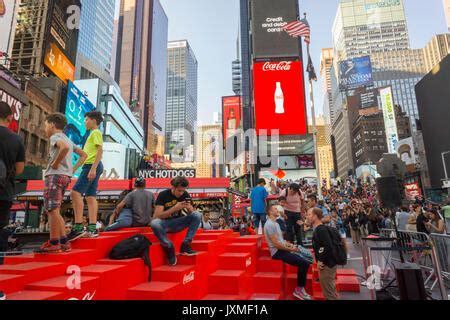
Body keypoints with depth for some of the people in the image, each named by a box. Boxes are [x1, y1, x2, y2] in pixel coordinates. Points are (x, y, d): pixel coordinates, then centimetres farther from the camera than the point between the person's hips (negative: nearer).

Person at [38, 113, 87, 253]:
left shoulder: (55, 137, -4)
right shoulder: (68, 139, 22)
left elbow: (64, 147, -28)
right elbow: (83, 154, 25)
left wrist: (55, 163, -16)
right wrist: (73, 169, 16)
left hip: (55, 175, -9)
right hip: (65, 176, 9)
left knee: (52, 210, -6)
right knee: (54, 210, 13)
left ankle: (54, 243, -2)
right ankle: (63, 242, 12)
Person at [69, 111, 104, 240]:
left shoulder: (96, 132, -3)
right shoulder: (93, 134, 26)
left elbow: (100, 150, -15)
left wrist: (93, 168, -24)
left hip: (92, 165, -10)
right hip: (91, 166, 10)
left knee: (76, 192, -17)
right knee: (90, 196, 3)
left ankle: (78, 227, -21)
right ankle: (92, 228, 1)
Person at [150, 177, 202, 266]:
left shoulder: (185, 194, -2)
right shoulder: (163, 195, -13)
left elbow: (192, 213, -1)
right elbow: (157, 216, -19)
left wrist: (189, 208, -24)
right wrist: (174, 208, -29)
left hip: (177, 223, 3)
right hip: (164, 223, -3)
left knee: (197, 215, -20)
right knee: (154, 223, -37)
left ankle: (185, 245, -18)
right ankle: (169, 247, -18)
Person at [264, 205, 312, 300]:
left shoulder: (275, 223, 17)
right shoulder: (270, 224, -16)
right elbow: (276, 244, -21)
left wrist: (290, 245, 5)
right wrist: (291, 249, -13)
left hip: (282, 249, 10)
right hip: (278, 252, -10)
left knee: (305, 262, 1)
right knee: (303, 263, -17)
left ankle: (300, 288, 9)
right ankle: (299, 289, -3)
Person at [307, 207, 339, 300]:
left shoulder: (320, 229, -20)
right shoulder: (319, 229, 11)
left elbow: (328, 246, -30)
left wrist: (320, 260, -22)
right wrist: (320, 260, 14)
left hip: (327, 264, -10)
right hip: (328, 263, 10)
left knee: (329, 293, 2)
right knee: (330, 290, 22)